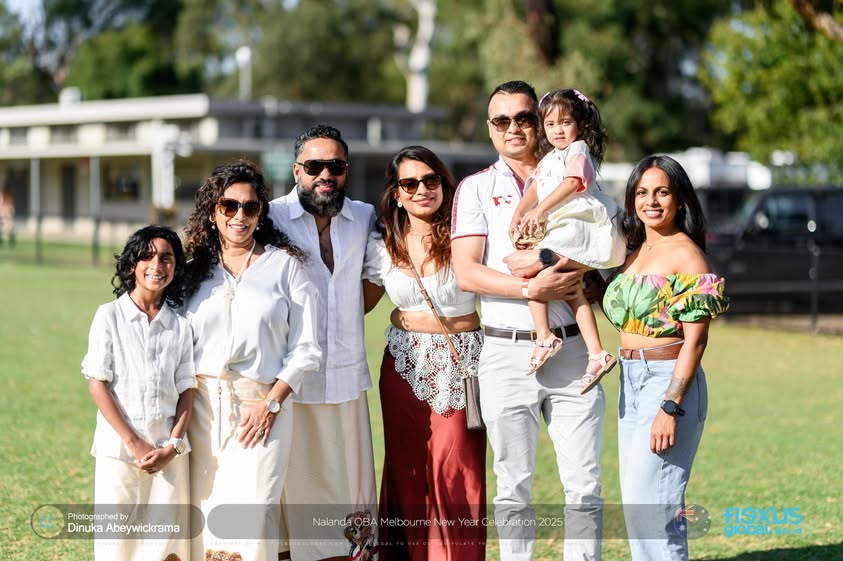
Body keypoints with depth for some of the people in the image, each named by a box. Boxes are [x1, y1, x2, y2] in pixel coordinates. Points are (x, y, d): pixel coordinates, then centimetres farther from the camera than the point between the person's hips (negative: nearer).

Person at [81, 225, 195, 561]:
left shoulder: (180, 325, 8)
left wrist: (173, 445, -8)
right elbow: (97, 383, -4)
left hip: (169, 451, 2)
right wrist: (134, 443, -9)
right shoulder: (110, 316, 0)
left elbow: (186, 391, 7)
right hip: (118, 446, -2)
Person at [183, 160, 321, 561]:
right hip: (203, 406, 3)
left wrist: (270, 403, -9)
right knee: (205, 516, 1)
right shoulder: (196, 268, 13)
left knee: (249, 522, -11)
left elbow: (305, 348, 2)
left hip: (263, 406, -3)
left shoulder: (285, 265, 5)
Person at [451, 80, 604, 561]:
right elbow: (466, 272, -5)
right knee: (514, 486, 6)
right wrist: (530, 288, -17)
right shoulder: (476, 188, 7)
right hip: (507, 353, -1)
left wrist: (546, 262, -15)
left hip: (570, 349, 1)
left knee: (584, 484, 1)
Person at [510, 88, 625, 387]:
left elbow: (572, 183, -15)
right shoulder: (548, 160, 26)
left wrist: (540, 210, -21)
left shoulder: (578, 151, 1)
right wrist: (518, 215, -4)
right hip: (558, 229, 9)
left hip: (577, 226, -9)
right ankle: (597, 354, 4)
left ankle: (545, 337, -19)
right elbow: (534, 189, 15)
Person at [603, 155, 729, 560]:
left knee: (648, 504, -11)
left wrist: (670, 408, -20)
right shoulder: (634, 251, 13)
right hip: (631, 383, 8)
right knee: (636, 501, 10)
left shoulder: (686, 254, -10)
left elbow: (695, 340, -15)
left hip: (669, 381, -8)